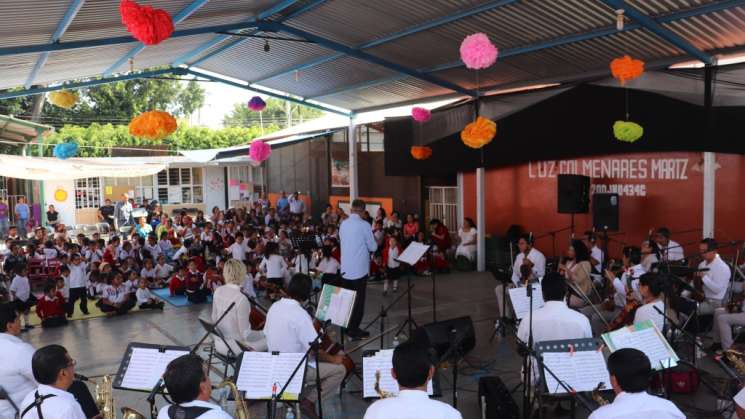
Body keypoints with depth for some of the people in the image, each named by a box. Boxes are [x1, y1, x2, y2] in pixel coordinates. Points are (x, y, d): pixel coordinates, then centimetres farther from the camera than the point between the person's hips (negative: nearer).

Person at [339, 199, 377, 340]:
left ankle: (346, 326, 24)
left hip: (345, 268, 6)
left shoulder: (343, 224, 4)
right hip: (360, 269, -6)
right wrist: (374, 242, 14)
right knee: (358, 300, 3)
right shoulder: (364, 225, -13)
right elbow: (373, 247, -7)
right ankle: (354, 330, 8)